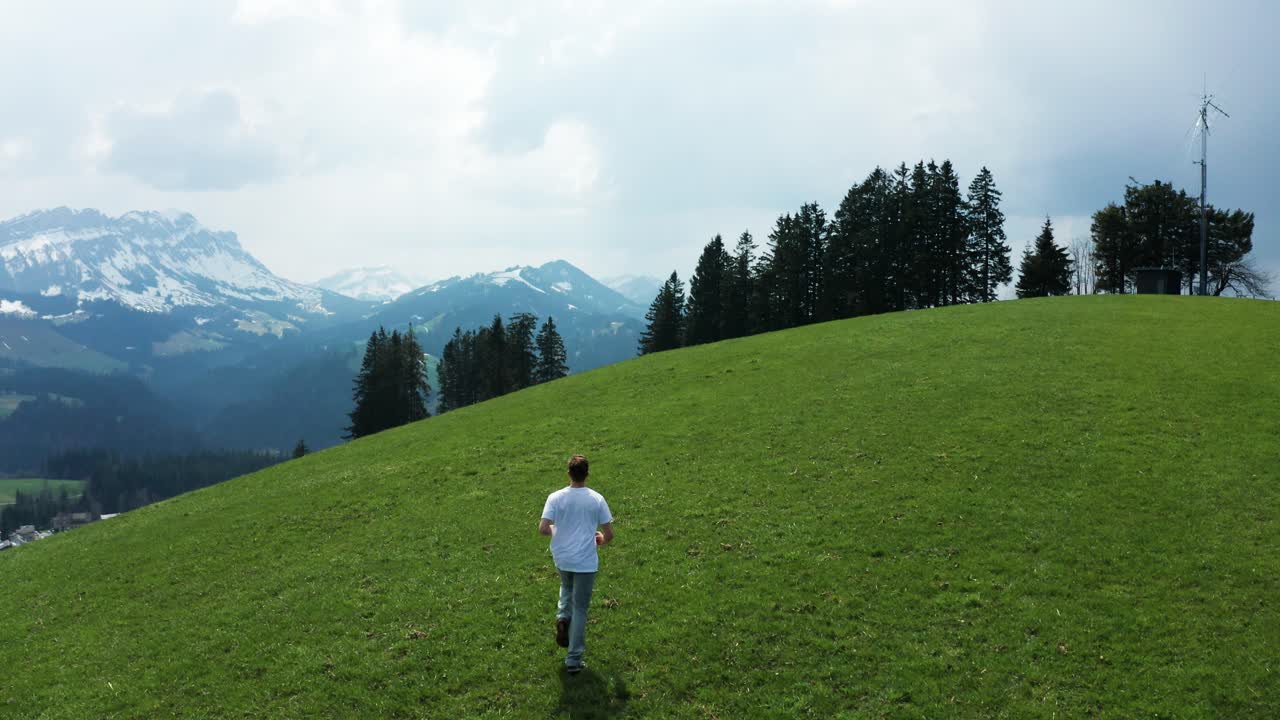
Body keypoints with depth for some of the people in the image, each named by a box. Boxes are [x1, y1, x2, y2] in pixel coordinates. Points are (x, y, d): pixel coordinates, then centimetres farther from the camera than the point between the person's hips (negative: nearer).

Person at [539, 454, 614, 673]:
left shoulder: (555, 498, -8)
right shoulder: (597, 499, -8)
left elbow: (543, 528, -13)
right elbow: (609, 534, -5)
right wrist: (601, 539, 18)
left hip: (562, 558, 2)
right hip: (586, 562, -2)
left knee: (567, 588, 34)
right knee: (580, 609, 7)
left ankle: (562, 616, 8)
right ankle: (574, 660, 9)